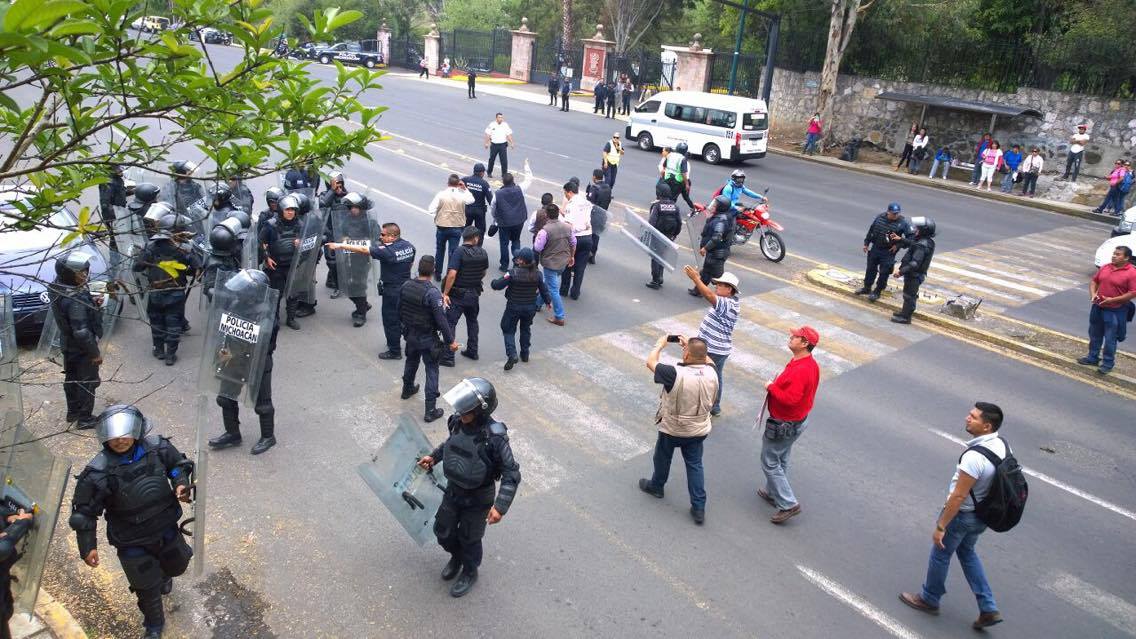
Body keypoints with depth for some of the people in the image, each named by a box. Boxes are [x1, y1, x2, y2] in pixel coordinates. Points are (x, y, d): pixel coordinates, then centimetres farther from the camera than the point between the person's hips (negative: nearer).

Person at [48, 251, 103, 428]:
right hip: (82, 349, -9)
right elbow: (82, 332, -31)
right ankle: (85, 419, 23)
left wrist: (92, 303, -5)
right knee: (87, 382, 9)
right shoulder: (75, 299, -34)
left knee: (72, 379, 24)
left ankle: (73, 411, 42)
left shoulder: (58, 289, -7)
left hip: (68, 344, 9)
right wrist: (95, 352, -20)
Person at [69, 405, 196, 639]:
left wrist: (182, 483, -16)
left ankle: (163, 575, 67)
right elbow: (84, 512, -14)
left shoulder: (158, 448, -17)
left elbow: (178, 464, 3)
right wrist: (88, 547, -14)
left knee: (177, 565, 28)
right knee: (147, 587, 12)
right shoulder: (97, 474, -24)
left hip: (167, 528, 4)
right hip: (132, 542, -3)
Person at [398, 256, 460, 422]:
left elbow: (400, 310, 6)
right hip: (428, 339, -6)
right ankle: (430, 410, 3)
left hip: (410, 334, 6)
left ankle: (407, 389, 54)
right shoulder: (432, 293, -27)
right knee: (431, 371, 2)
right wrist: (450, 341, -15)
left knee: (411, 362, 30)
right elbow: (441, 320, -25)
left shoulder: (405, 286, -7)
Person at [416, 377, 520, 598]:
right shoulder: (458, 421, -16)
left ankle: (469, 573, 46)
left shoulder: (494, 437, -33)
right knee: (443, 530, 22)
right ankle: (456, 557, 54)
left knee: (469, 538, 16)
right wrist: (433, 457, 5)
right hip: (453, 490, 5)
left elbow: (512, 474, -26)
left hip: (478, 498, -5)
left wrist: (500, 506, -31)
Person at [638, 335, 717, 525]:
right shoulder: (711, 374, -16)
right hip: (698, 431, 4)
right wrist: (690, 344, 9)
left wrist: (660, 344, -2)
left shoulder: (676, 374, -33)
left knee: (662, 458, 23)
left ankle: (656, 486, 49)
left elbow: (650, 362, -18)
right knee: (695, 465, 16)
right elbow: (706, 359, 9)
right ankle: (699, 508, 19)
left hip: (671, 429, -3)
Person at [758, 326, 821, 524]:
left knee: (769, 462, 3)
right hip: (798, 419, 10)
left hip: (784, 425, -10)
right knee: (780, 459, 25)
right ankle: (773, 493, 41)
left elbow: (790, 399, -37)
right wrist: (776, 385, 0)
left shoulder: (800, 370, -32)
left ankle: (788, 504, 7)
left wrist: (771, 387, -22)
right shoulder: (811, 363, 1)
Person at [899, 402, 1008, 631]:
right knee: (967, 552, 28)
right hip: (983, 513, 8)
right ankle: (988, 609, 28)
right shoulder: (1002, 445, -9)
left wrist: (940, 527, -20)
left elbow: (959, 496, -29)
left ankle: (929, 599, 36)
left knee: (940, 554, 15)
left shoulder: (974, 457, -35)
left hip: (962, 514, -8)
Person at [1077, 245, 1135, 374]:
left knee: (1110, 339, 2)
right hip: (1098, 308, 6)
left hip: (1115, 311, -6)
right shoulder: (1105, 267, 5)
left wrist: (1112, 300, -21)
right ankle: (1093, 357, 32)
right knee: (1094, 335, 17)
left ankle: (1108, 363, 16)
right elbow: (1094, 281, 14)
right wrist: (1093, 294, -4)